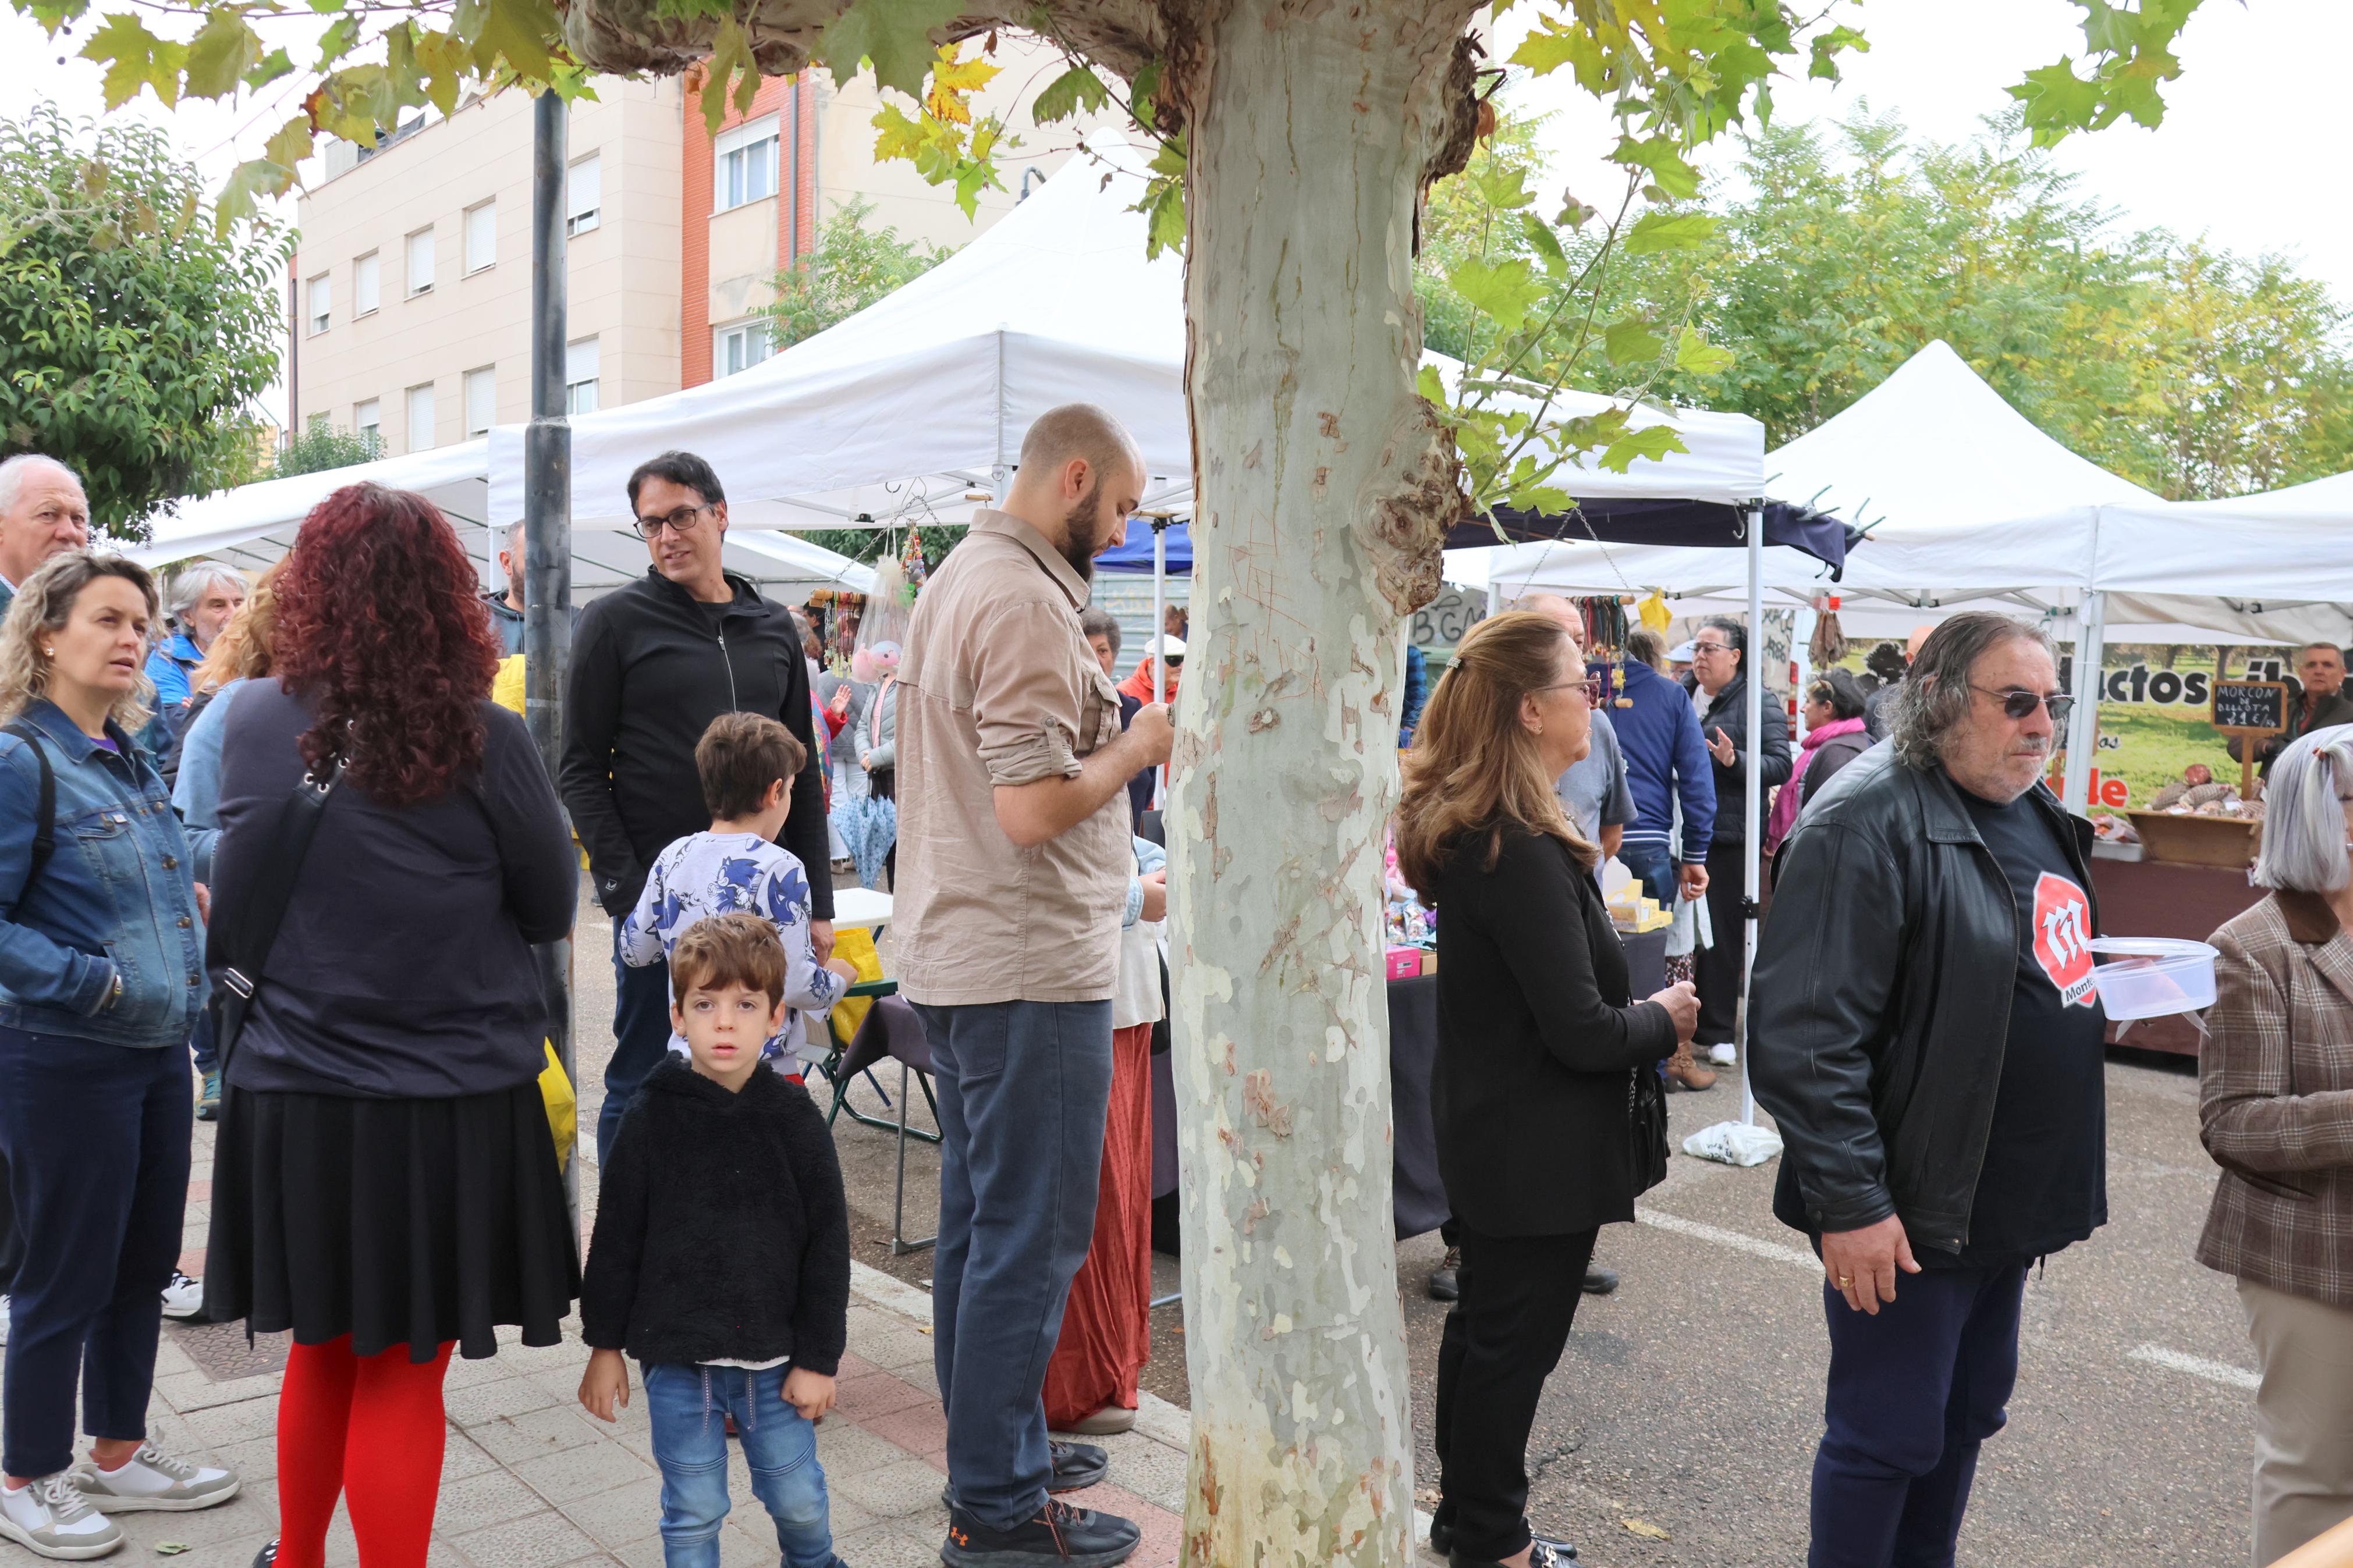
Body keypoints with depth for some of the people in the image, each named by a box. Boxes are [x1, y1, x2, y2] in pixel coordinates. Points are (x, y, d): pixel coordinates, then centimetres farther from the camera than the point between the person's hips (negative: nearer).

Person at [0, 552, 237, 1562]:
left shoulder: (131, 762, 10)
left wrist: (192, 977, 8)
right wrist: (97, 983, -21)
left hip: (158, 1055, 8)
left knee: (145, 1264, 16)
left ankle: (117, 1454, 33)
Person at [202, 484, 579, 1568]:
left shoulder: (257, 720, -5)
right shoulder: (481, 738, -14)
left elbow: (230, 913, 5)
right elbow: (551, 911, -2)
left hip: (292, 1095, 4)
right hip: (450, 1100, -4)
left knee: (324, 1347, 23)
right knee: (402, 1375, 10)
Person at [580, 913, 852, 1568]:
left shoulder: (794, 1117, -6)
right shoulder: (651, 1119, -7)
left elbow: (828, 1242, -2)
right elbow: (616, 1239, 1)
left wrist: (819, 1357, -3)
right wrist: (605, 1346, 2)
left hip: (774, 1355, 1)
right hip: (675, 1353, -1)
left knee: (798, 1497, 15)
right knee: (693, 1512, 9)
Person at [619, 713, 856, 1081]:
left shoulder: (672, 858, 2)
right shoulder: (779, 869, -16)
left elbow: (633, 950, 12)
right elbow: (798, 987, -19)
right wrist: (839, 977, 2)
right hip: (764, 1066, -6)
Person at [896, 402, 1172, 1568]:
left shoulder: (952, 584, 15)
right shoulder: (1026, 604, -18)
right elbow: (1034, 808, -24)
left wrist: (1112, 739, 15)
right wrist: (1138, 748, -9)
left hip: (952, 958, 11)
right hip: (1029, 966, -11)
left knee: (978, 1220, 18)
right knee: (1030, 1238, -1)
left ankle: (994, 1449, 32)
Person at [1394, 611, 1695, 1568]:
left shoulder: (1461, 830, 3)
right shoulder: (1524, 852, -27)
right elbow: (1581, 1032, -25)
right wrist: (1665, 1022, -7)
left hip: (1484, 1129, 10)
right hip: (1540, 1148, -10)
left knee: (1485, 1325, 21)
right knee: (1515, 1343, 6)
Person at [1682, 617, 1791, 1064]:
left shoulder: (1760, 704, -3)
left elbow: (1781, 765, -10)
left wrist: (1735, 760, -24)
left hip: (1727, 836, -4)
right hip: (1682, 833, 4)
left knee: (1722, 932, 2)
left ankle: (1717, 1030, 12)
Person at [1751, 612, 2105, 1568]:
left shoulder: (2034, 811, 10)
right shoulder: (1869, 823, -20)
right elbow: (1807, 1036, -24)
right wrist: (1849, 1202, -25)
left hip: (2008, 1198, 9)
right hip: (1906, 1208, -9)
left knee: (1969, 1413, 22)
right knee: (1889, 1435, 4)